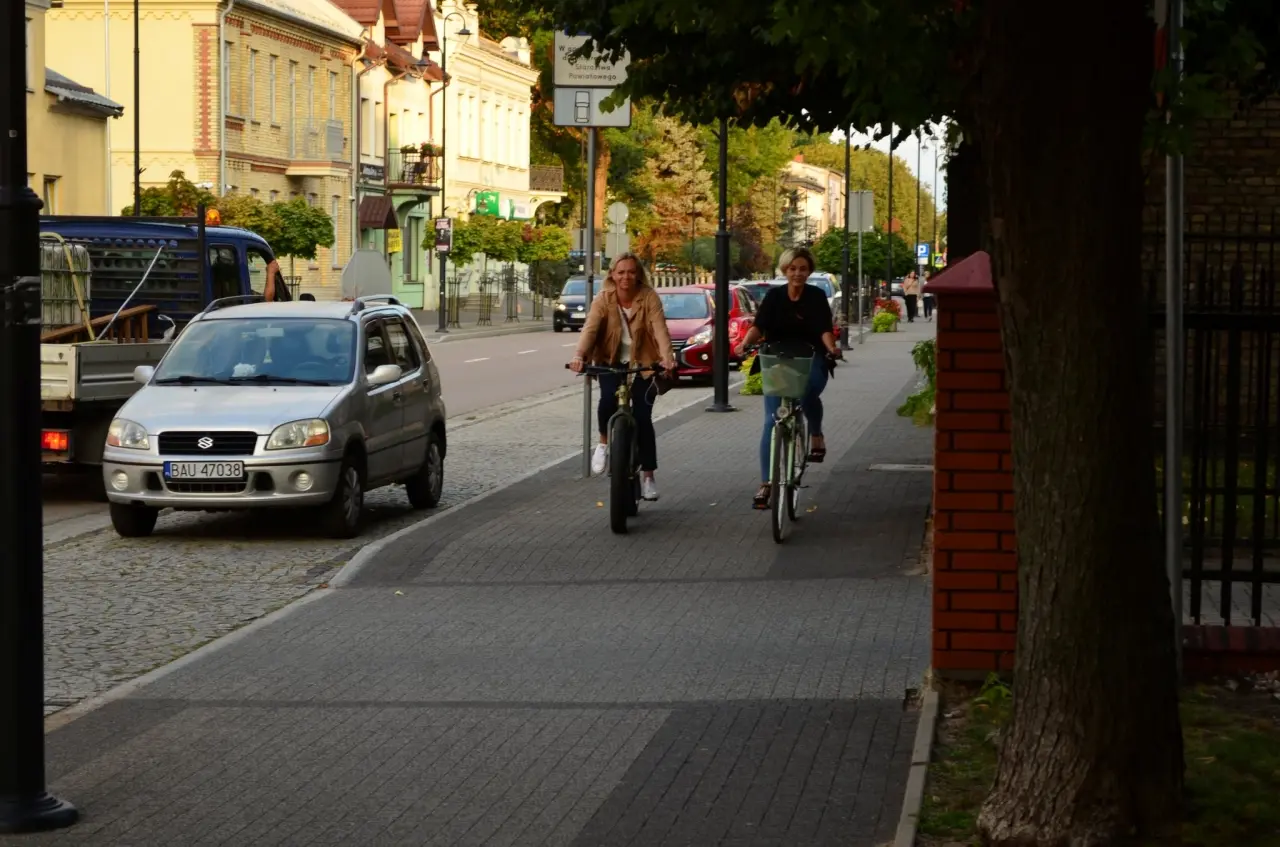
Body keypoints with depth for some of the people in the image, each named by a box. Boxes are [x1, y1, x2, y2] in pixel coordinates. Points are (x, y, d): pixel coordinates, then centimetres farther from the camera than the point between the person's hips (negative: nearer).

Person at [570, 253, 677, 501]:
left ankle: (647, 476, 10)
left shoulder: (649, 297, -14)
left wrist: (667, 357, -43)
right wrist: (579, 356, -42)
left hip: (643, 365, -1)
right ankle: (604, 443, 1)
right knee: (608, 400, -28)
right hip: (611, 362, 1)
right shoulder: (603, 299, -11)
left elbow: (660, 329, -26)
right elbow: (590, 329, -23)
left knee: (643, 419, -6)